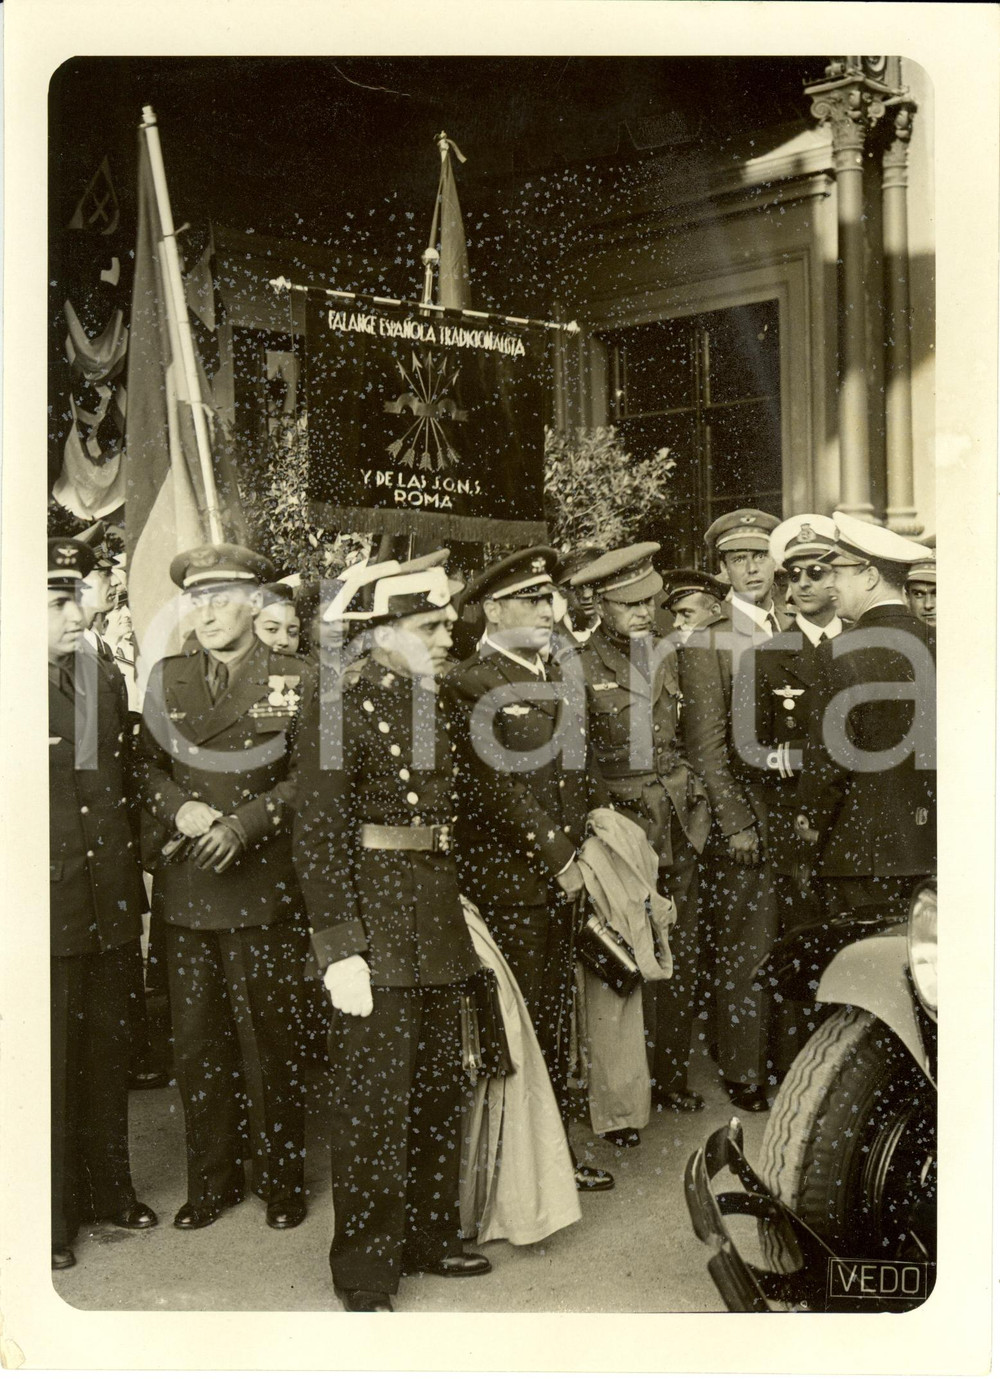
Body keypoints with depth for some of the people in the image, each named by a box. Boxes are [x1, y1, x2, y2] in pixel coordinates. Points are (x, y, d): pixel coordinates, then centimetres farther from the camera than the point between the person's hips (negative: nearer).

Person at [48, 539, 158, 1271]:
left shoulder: (107, 687, 11)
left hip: (109, 910, 6)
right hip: (50, 915, -6)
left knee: (109, 1058, 17)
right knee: (50, 1066, 5)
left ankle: (109, 1188, 34)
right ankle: (51, 1216, 22)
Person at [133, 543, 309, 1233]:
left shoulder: (295, 681, -2)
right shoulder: (167, 678, 10)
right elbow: (146, 766, 12)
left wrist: (245, 823, -16)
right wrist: (179, 810, -7)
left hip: (265, 891, -3)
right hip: (187, 889, 4)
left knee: (273, 1040, 6)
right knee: (198, 1041, 11)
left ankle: (282, 1179, 24)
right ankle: (212, 1181, 28)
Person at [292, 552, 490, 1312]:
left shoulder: (433, 707, 12)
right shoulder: (341, 707, -11)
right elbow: (319, 838, -15)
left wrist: (454, 919, 16)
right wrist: (340, 950, -20)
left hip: (439, 922, 8)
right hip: (377, 923, -8)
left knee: (440, 1092, 17)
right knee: (375, 1102, 1)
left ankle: (430, 1236, 34)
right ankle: (366, 1276, 17)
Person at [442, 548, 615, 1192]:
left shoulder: (564, 679, 15)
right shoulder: (468, 685, -10)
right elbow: (495, 787, -15)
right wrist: (556, 856, -12)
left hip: (561, 877, 7)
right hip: (507, 882, -7)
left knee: (554, 1023, 15)